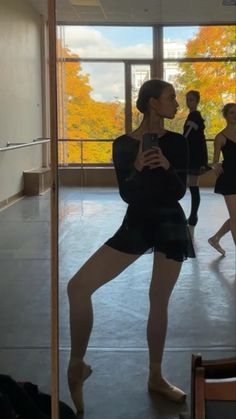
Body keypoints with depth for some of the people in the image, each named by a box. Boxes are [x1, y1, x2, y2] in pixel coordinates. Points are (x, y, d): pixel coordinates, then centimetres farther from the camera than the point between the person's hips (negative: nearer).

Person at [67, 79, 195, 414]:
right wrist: (137, 169, -24)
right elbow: (126, 195, -5)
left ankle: (156, 377, 25)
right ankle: (77, 365, 2)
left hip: (170, 224, 1)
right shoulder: (123, 144, -2)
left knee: (159, 300, 7)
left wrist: (166, 167, -22)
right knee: (78, 286, -14)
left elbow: (179, 192, -3)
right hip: (136, 223, 0)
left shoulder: (176, 142, 0)